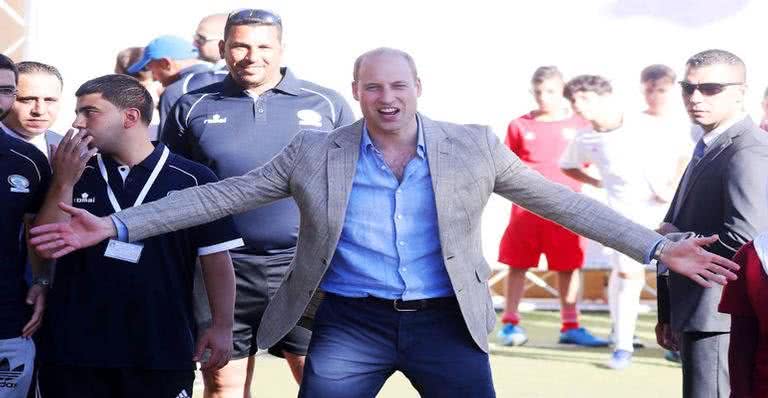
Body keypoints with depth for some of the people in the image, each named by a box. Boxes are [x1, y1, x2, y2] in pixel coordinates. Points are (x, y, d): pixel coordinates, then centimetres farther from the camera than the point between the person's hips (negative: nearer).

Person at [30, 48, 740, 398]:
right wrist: (115, 226, -7)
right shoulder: (315, 153, -1)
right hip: (350, 324, 0)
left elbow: (562, 201, 2)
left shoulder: (473, 146, 0)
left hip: (447, 322, 1)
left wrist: (659, 248, -4)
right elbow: (221, 195, 0)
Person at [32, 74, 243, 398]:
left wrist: (222, 326, -5)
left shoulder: (192, 180, -2)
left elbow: (216, 257, 0)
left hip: (162, 353, -3)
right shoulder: (74, 174, 9)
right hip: (74, 350, 3)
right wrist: (63, 183, -8)